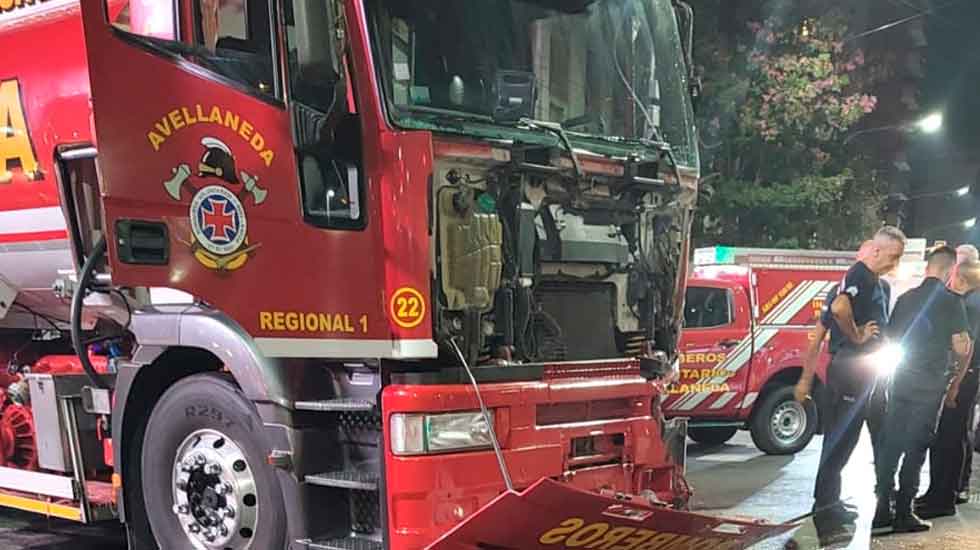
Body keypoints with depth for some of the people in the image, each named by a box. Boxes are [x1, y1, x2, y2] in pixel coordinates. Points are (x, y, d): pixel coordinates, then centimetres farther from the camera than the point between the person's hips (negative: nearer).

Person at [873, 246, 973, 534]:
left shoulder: (906, 298, 7)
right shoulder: (951, 301, -8)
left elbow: (890, 338, 11)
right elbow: (961, 347, -9)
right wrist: (960, 361, 12)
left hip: (900, 380, 5)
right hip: (929, 383, -5)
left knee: (890, 444, 9)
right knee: (915, 448, 0)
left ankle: (882, 510, 11)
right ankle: (903, 514, 2)